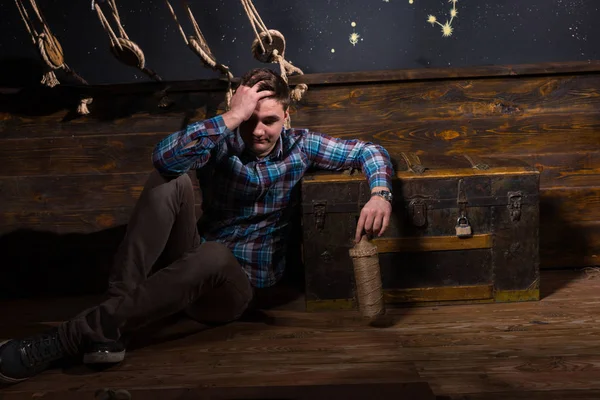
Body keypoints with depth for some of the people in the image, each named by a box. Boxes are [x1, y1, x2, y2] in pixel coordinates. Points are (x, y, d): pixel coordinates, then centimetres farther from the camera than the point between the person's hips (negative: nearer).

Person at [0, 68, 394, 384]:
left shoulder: (300, 146, 1)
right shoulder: (221, 143, -4)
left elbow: (371, 152, 4)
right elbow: (164, 156, -25)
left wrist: (381, 195, -16)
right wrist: (231, 117, -28)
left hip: (239, 283, -1)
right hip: (193, 266, 1)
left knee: (214, 255, -39)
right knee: (172, 180, -23)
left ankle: (64, 339, -41)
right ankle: (119, 303, -34)